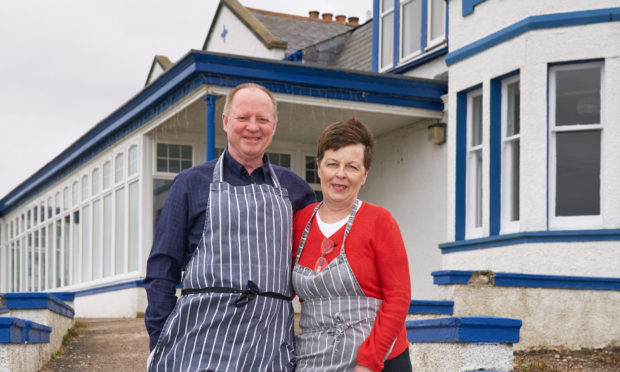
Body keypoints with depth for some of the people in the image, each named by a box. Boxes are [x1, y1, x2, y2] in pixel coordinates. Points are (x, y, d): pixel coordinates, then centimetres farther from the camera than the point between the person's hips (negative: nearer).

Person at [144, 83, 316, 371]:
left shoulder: (293, 188, 14)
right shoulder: (191, 183, 8)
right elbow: (162, 268, 5)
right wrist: (159, 345, -3)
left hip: (270, 347, 2)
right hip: (201, 341, -2)